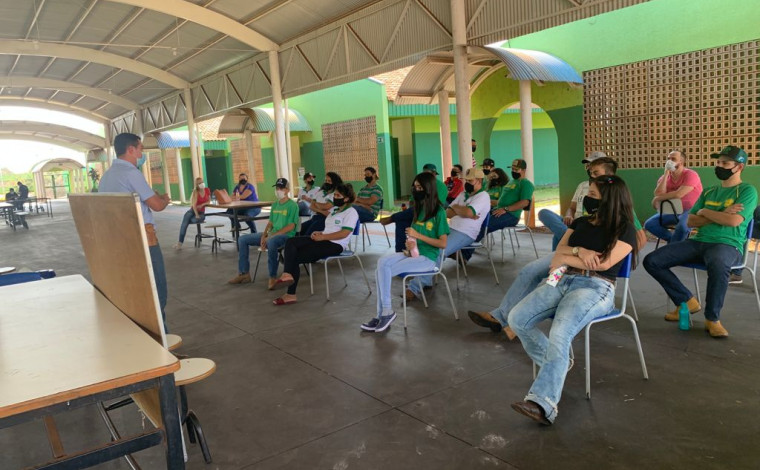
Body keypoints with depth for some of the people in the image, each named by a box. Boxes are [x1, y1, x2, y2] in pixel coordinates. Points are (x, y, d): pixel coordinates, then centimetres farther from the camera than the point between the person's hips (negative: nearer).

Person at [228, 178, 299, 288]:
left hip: (286, 235, -8)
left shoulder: (292, 205, -7)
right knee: (242, 239, 1)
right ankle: (244, 274, 3)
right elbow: (270, 222, 17)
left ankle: (273, 277, -28)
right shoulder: (274, 204, 16)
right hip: (271, 234, 8)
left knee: (271, 242, -43)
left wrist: (271, 236, -19)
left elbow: (291, 226, -15)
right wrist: (264, 235, -4)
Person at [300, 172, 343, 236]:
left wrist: (316, 203, 9)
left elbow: (325, 207, -11)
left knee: (309, 232, -30)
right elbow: (311, 206, 9)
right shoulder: (320, 192, 19)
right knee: (300, 228, -19)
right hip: (315, 217, 6)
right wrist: (321, 211, -11)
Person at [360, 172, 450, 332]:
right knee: (382, 262, -20)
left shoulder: (439, 211, -8)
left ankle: (386, 312, -8)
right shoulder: (418, 208, 14)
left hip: (428, 258, -7)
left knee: (384, 270, -22)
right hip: (413, 252, 7)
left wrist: (418, 236, -13)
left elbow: (443, 243, -11)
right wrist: (409, 242, -3)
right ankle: (383, 313, -18)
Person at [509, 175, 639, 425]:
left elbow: (604, 263, -10)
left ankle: (543, 403, -36)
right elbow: (559, 252, 12)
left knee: (559, 334, -33)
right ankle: (556, 365, 7)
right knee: (517, 318, -13)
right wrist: (579, 251, -10)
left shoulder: (624, 228, 3)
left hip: (596, 287, -7)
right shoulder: (580, 222, 22)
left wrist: (566, 259, -3)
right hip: (563, 280, 7)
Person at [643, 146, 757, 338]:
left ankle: (712, 318, -20)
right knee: (651, 261, -11)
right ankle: (687, 301, 4)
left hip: (728, 245, -6)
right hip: (698, 242, 6)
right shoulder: (709, 191, 18)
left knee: (717, 264, -43)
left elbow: (733, 220, -17)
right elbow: (690, 221, 9)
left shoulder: (747, 191, 0)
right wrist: (719, 216, -7)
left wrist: (705, 212, -2)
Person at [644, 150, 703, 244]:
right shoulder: (665, 177, 2)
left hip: (690, 211, -6)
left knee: (682, 227, -36)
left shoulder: (690, 174, -15)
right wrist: (666, 173, -16)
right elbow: (658, 194, -17)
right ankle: (675, 240, 3)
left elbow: (678, 194, -28)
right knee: (649, 224, -11)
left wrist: (658, 199, -16)